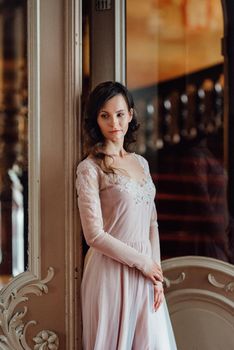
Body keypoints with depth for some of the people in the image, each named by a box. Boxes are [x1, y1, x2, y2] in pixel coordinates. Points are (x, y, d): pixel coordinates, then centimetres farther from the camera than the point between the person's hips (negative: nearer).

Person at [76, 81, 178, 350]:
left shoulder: (141, 163, 12)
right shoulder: (90, 169, -8)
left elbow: (151, 223, 11)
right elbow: (95, 236, -13)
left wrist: (156, 272, 0)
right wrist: (143, 262, -9)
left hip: (146, 272, 6)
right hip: (112, 272, -6)